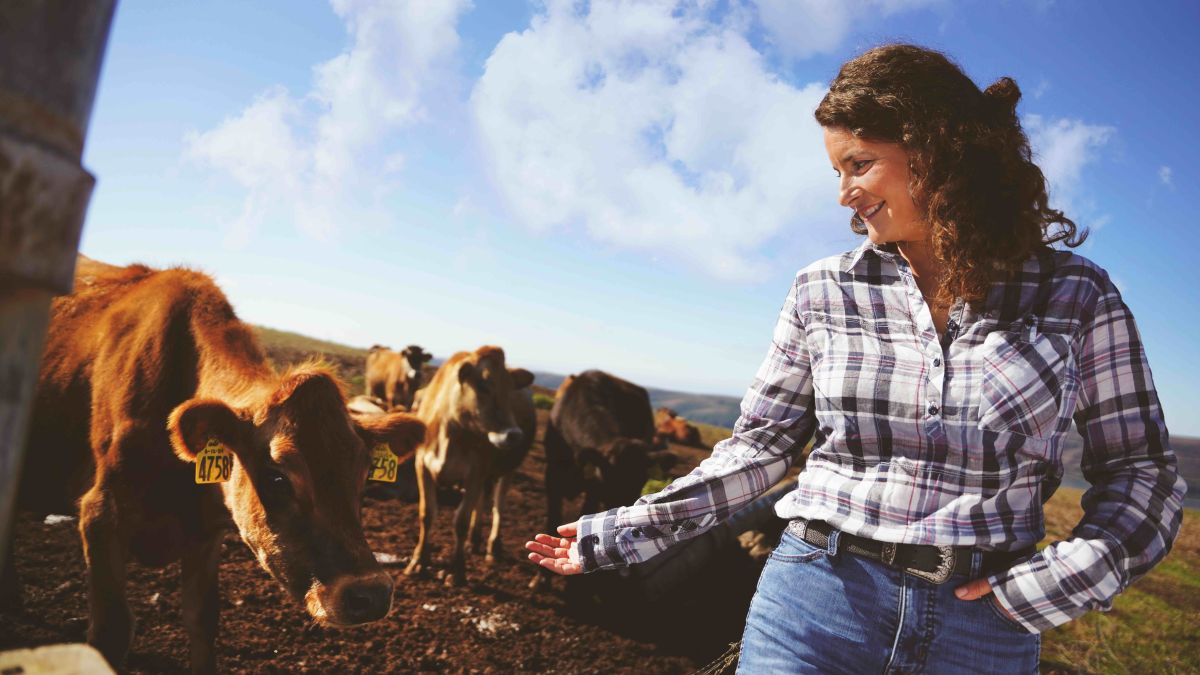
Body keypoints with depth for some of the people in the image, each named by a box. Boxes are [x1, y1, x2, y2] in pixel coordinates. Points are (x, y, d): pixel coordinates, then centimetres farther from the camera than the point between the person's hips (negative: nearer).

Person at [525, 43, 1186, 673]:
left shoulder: (1077, 296, -3)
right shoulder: (823, 291, -1)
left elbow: (1142, 469, 5)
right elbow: (758, 445, 2)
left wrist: (1056, 581, -11)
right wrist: (617, 534, -2)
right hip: (814, 607, 0)